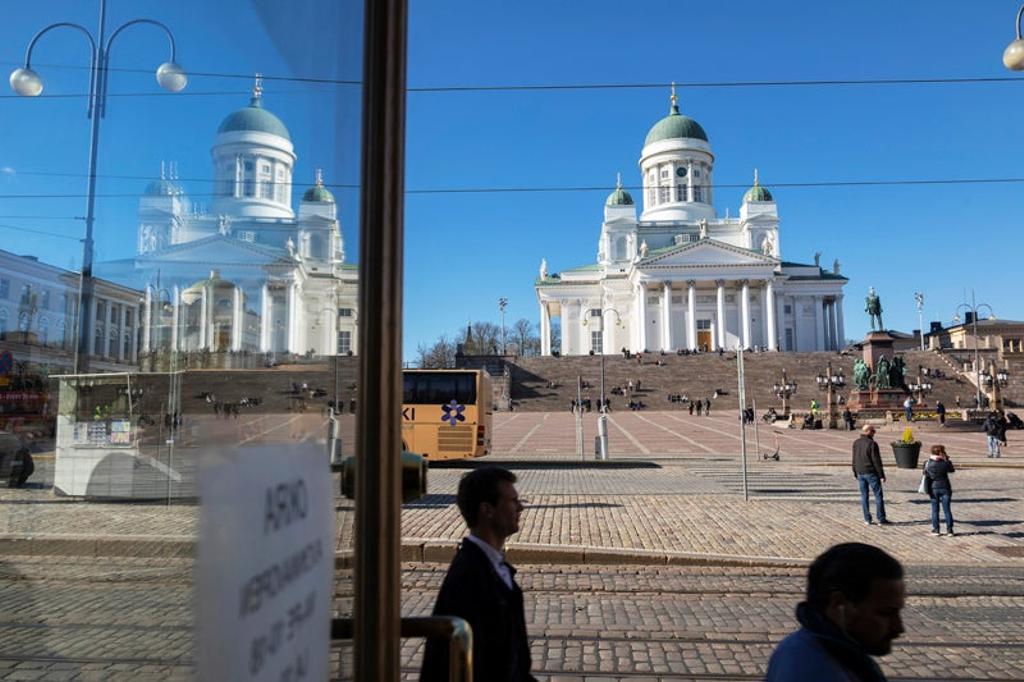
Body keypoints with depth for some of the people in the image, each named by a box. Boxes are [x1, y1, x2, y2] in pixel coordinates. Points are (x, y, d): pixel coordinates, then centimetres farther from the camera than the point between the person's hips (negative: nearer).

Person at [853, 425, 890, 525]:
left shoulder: (856, 443, 5)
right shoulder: (872, 444, -14)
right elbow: (876, 461, -15)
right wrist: (881, 475, -10)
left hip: (860, 473, 6)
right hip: (871, 472, -6)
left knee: (864, 496, 9)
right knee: (878, 495, 3)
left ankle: (867, 519, 10)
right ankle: (881, 519, 4)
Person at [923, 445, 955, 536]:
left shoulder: (928, 464, -6)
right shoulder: (945, 463, -11)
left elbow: (926, 478, -5)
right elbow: (952, 470, 10)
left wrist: (927, 490, -1)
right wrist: (947, 459, 13)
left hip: (934, 488, 1)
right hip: (945, 488, -1)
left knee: (935, 510, 8)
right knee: (947, 509, 6)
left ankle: (936, 529, 11)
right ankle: (949, 529, 9)